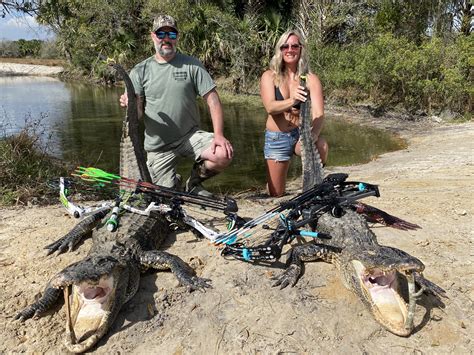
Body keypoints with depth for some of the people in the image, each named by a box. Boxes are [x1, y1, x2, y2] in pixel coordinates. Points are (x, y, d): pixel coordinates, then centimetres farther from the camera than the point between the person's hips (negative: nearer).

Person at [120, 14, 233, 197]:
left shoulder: (192, 65, -2)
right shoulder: (140, 71, 1)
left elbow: (212, 99, -7)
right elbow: (138, 113, -1)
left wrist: (218, 134, -20)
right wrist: (129, 105, -26)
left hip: (190, 136, 0)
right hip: (158, 146, 0)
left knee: (224, 155, -26)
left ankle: (194, 182, 6)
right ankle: (174, 181, 35)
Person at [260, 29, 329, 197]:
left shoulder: (311, 79, -4)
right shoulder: (269, 76, -4)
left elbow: (318, 113, -16)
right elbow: (270, 107, -20)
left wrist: (314, 133, -38)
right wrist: (292, 101, -41)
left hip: (301, 135, 0)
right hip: (276, 139, 0)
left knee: (321, 146, -34)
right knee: (276, 194, 3)